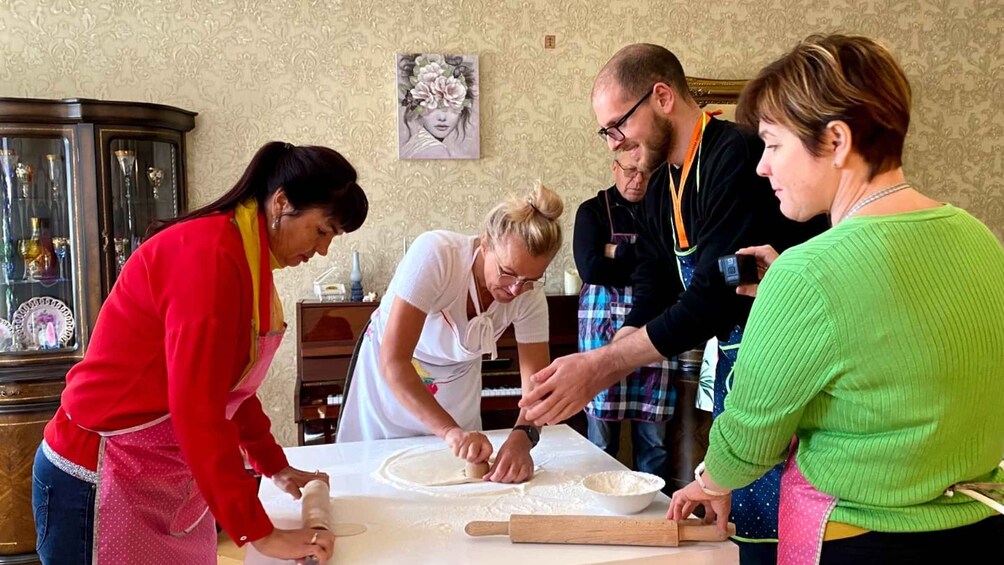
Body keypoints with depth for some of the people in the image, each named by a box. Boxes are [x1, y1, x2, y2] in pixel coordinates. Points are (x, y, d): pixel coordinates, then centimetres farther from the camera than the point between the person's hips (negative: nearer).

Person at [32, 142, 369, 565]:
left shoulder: (249, 260, 7)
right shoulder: (211, 253, -23)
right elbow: (197, 411, -27)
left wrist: (276, 467, 15)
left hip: (169, 479, 9)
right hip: (103, 481, -9)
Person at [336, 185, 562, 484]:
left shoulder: (530, 294, -24)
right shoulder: (434, 253, -36)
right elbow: (393, 363, -40)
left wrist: (521, 437, -45)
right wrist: (451, 431, -50)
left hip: (458, 378, 3)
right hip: (388, 376, -2)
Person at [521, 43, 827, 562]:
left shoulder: (737, 156, -20)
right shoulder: (661, 189, 9)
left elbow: (715, 294, -26)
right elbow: (650, 302, 7)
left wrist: (600, 365, -24)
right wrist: (581, 382, -5)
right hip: (733, 364, 9)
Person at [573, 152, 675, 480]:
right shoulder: (593, 211, 4)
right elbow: (590, 268, -11)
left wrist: (618, 252, -7)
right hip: (604, 330, -1)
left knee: (653, 435, 5)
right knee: (602, 435, 4)